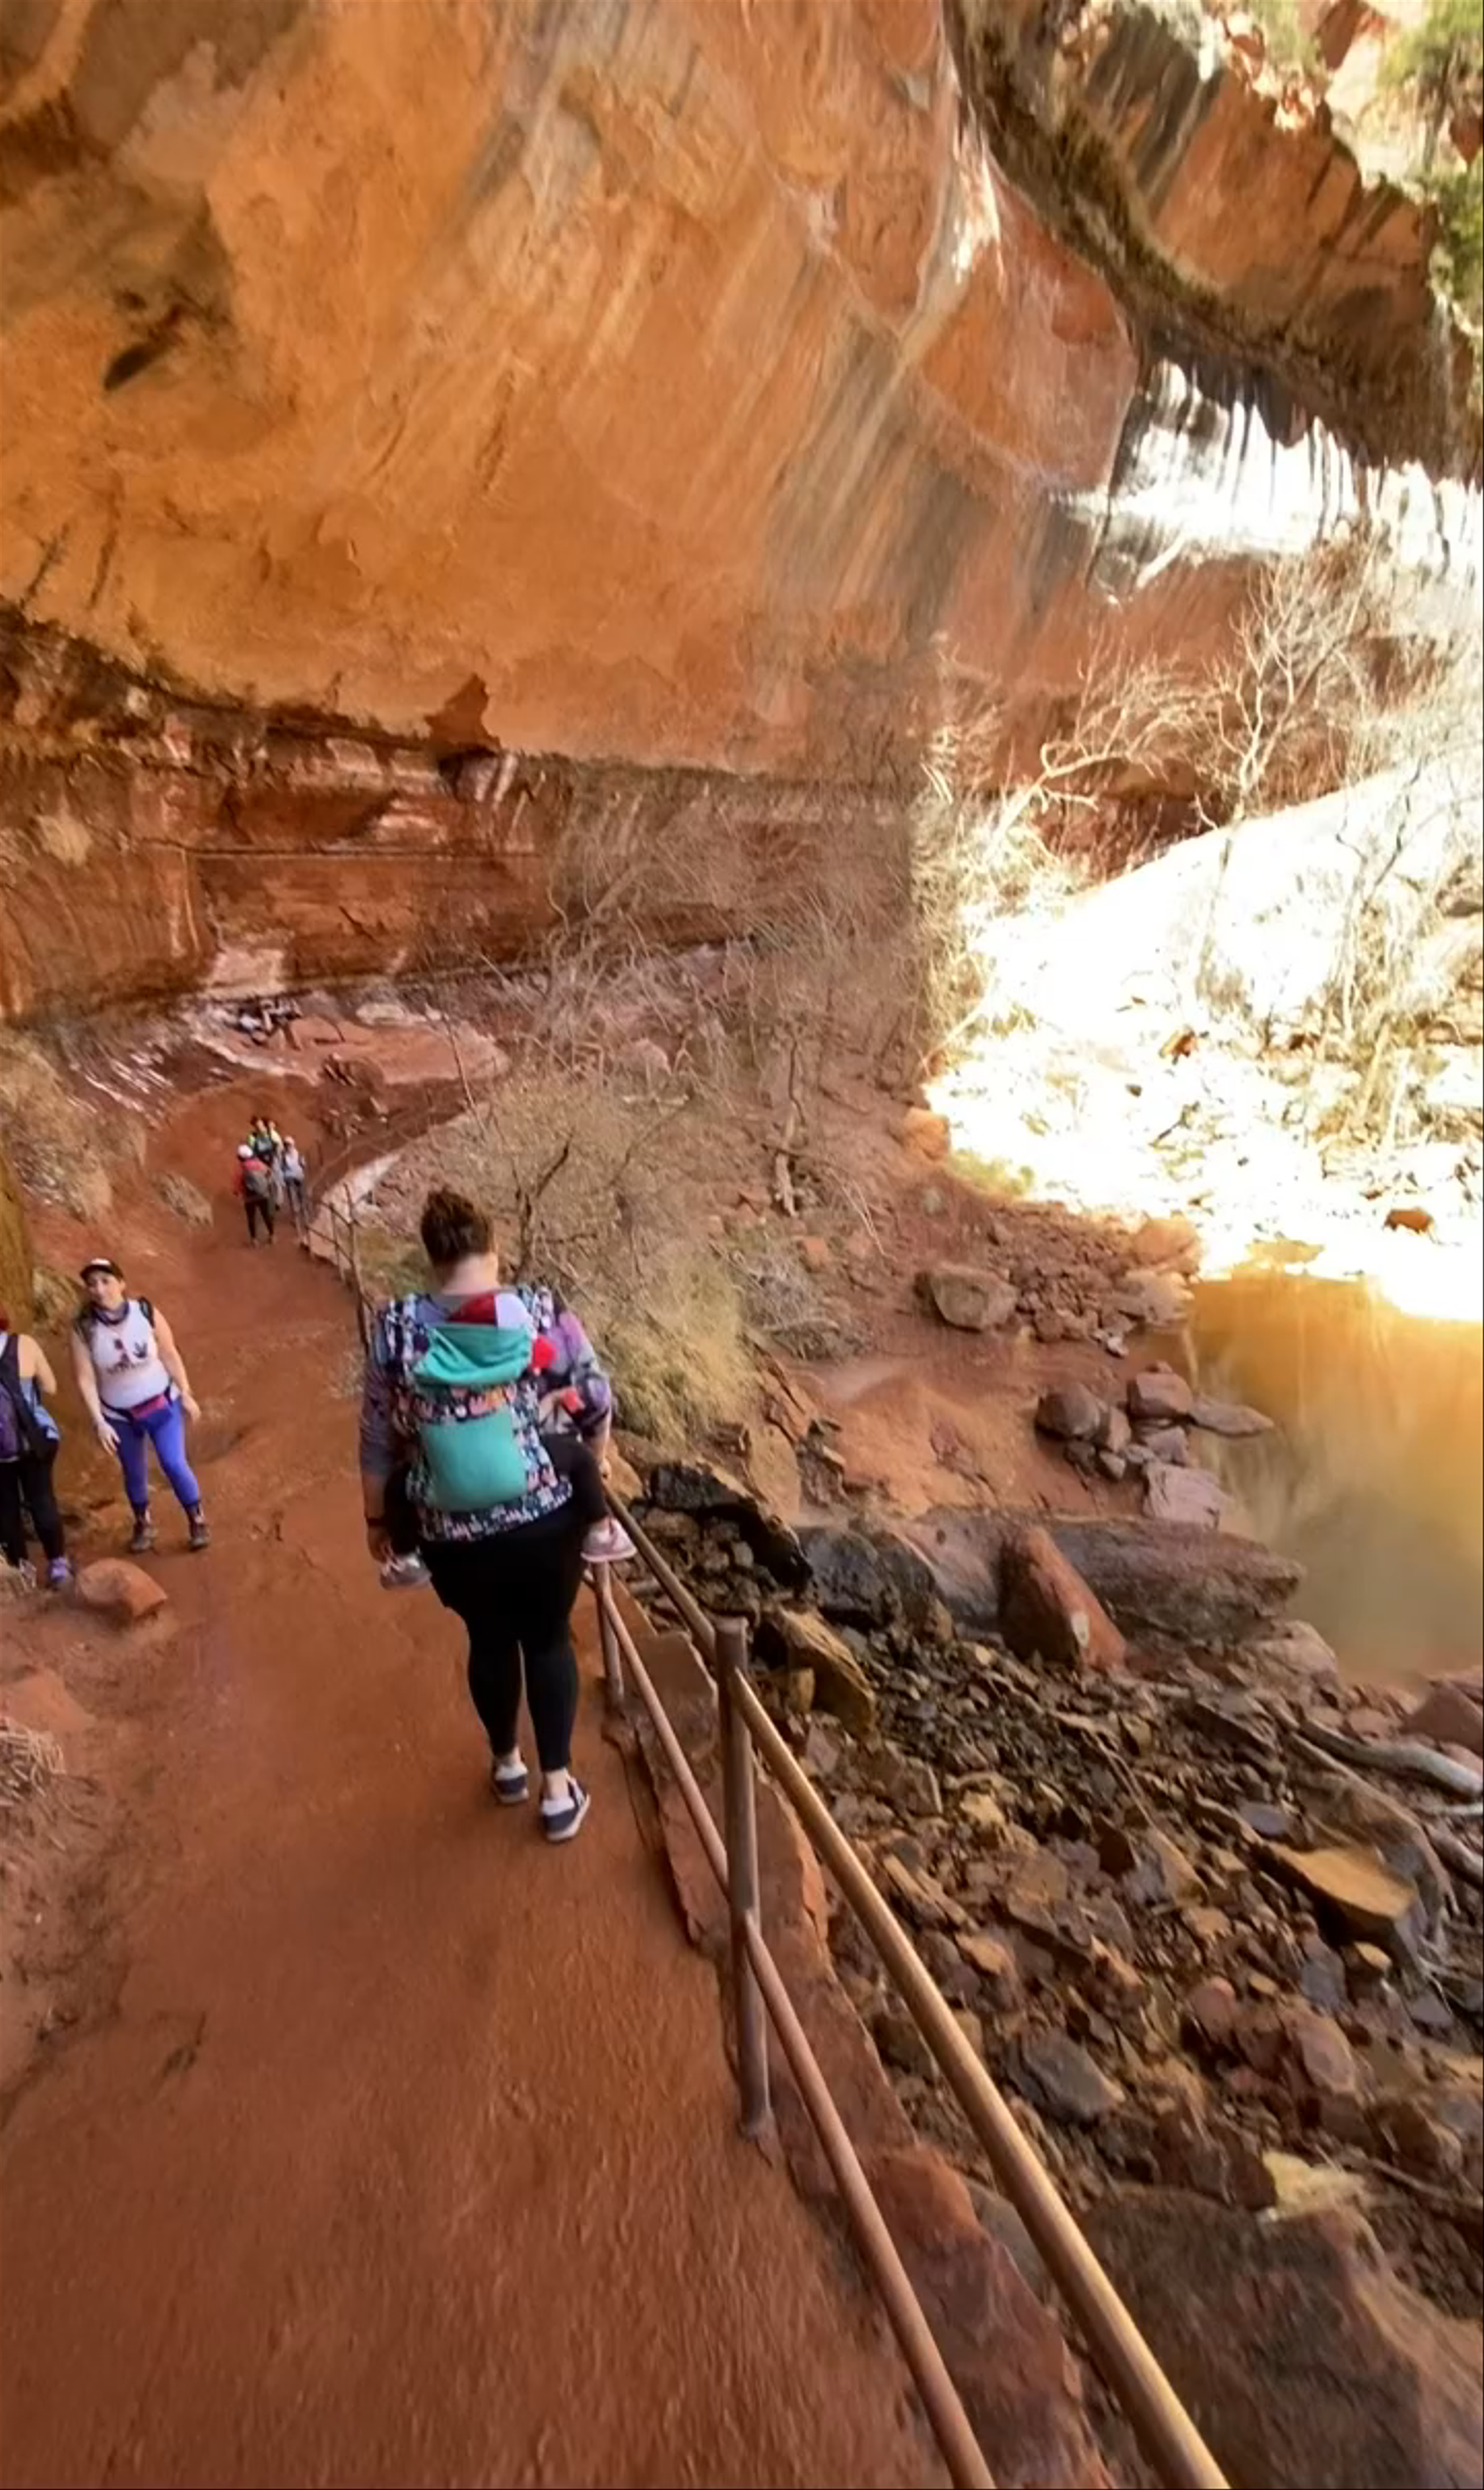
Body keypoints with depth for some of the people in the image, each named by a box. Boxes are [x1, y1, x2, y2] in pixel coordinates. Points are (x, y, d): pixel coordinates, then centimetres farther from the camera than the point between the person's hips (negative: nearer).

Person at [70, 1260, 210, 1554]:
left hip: (162, 1404, -1)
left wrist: (186, 1394, -3)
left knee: (175, 1464, -5)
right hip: (119, 1415, 1)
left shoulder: (147, 1312, -18)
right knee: (134, 1473, 16)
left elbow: (170, 1356, -8)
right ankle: (143, 1525, 41)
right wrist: (99, 1422, -16)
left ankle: (197, 1521, 18)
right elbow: (85, 1379, -13)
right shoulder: (83, 1329, -18)